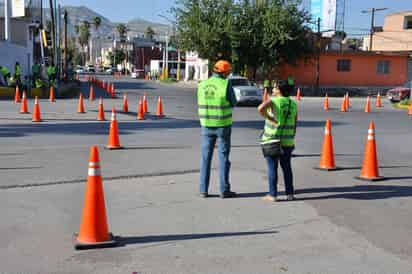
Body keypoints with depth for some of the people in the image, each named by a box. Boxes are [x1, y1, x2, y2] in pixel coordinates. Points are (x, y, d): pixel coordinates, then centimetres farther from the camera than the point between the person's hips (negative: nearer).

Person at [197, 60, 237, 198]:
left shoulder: (202, 85, 2)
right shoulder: (226, 85, -12)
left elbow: (201, 104, 10)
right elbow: (233, 103, -2)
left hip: (206, 125, 4)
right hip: (223, 125, -4)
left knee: (206, 157, 9)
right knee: (223, 158, 4)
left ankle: (204, 190, 10)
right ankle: (224, 190, 8)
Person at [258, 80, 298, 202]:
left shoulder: (273, 100, -9)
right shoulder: (293, 104, 5)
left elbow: (260, 108, -30)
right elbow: (294, 124, 7)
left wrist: (270, 119, -17)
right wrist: (291, 139, 14)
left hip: (272, 140, -4)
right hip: (287, 141, 4)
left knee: (272, 167, 3)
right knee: (286, 167, 14)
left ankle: (272, 195, 6)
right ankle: (290, 194, 15)